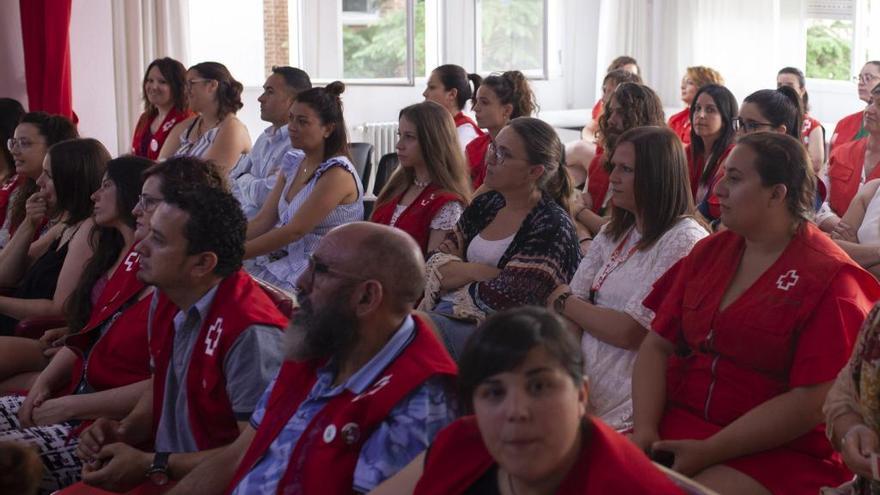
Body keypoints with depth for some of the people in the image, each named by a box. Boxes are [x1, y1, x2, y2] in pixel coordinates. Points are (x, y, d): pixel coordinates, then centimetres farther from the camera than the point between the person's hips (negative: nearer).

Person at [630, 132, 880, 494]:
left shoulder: (829, 278, -7)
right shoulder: (709, 251, 11)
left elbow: (812, 402, -15)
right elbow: (657, 346, 8)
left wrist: (708, 452, -17)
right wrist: (645, 430, -9)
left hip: (778, 452, -5)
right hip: (675, 425, 5)